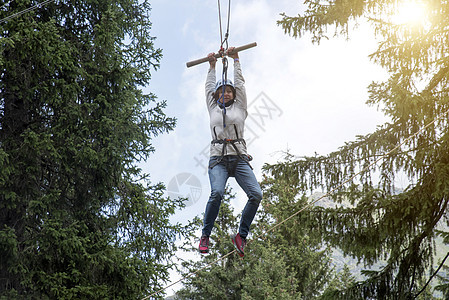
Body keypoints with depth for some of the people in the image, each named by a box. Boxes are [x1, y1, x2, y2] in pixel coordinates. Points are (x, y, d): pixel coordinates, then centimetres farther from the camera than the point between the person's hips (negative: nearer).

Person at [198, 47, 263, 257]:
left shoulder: (239, 107, 18)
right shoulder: (213, 108, 19)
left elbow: (240, 84, 20)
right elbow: (209, 87, 28)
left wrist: (236, 60, 26)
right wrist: (212, 66, 38)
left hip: (239, 159, 1)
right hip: (218, 159, -1)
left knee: (256, 194, -19)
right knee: (217, 192, -28)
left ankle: (241, 236, -3)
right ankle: (205, 236, -14)